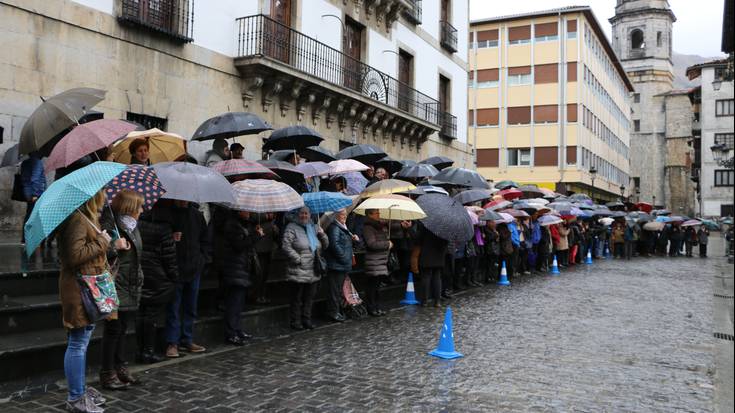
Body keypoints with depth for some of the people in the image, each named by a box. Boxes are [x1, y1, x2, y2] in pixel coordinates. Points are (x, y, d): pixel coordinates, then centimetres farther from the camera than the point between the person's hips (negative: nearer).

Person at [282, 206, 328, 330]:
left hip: (314, 272, 6)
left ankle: (307, 319, 24)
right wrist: (298, 259, -15)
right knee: (297, 298, 3)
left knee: (309, 297, 13)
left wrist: (322, 235, -3)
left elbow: (325, 246, 16)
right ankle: (295, 321, 12)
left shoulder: (315, 228, 14)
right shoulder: (292, 227, -4)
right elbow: (286, 246, -13)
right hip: (299, 271, -6)